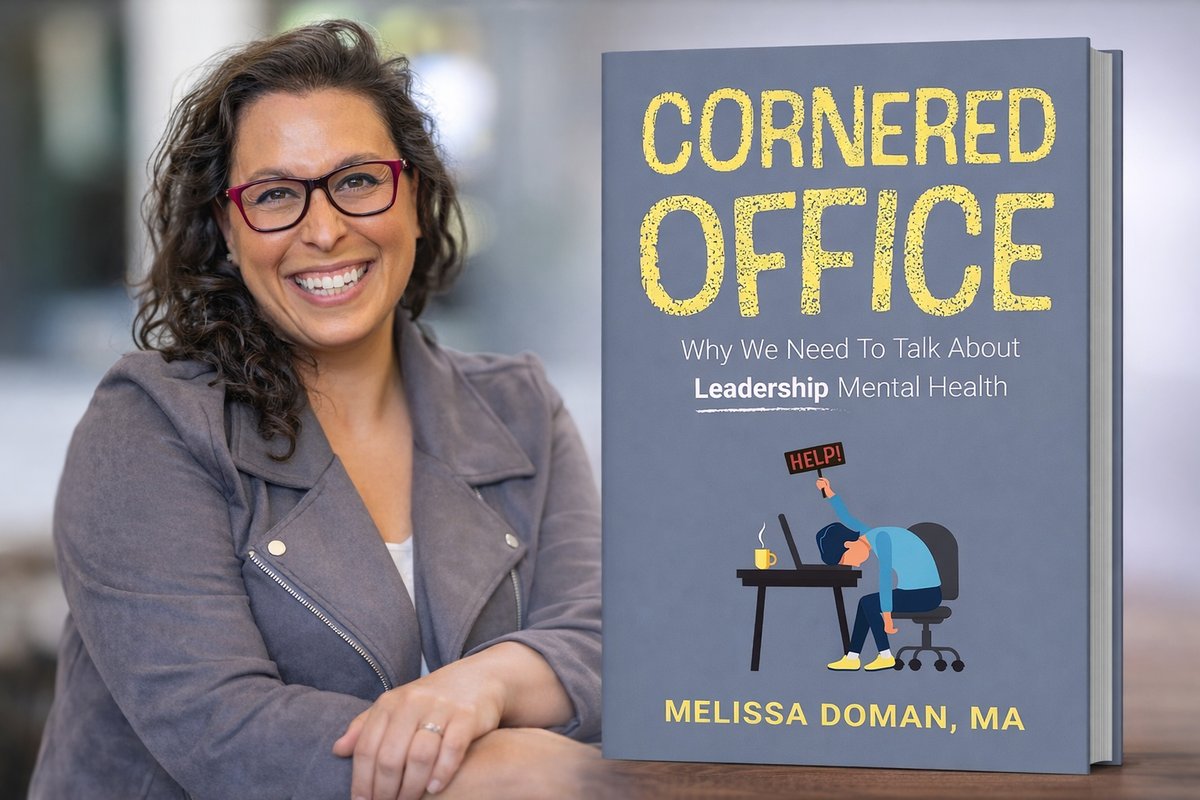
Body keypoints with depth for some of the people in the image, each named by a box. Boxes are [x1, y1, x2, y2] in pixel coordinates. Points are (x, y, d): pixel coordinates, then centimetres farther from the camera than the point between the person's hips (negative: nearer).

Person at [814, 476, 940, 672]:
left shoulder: (881, 538, -16)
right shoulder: (874, 536, 11)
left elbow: (885, 577, -22)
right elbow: (848, 521, 26)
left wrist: (886, 616, -20)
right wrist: (829, 494, 22)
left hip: (922, 595, -9)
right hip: (923, 592, 9)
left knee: (867, 603, 1)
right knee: (867, 604, 13)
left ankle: (885, 656, 7)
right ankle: (851, 658, 14)